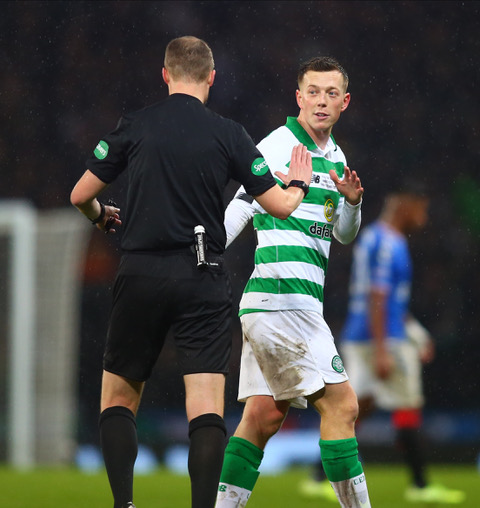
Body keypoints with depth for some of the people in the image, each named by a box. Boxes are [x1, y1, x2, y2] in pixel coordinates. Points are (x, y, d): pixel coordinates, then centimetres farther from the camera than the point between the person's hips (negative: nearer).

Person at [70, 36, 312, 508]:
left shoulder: (133, 127, 2)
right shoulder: (227, 134, 1)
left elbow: (80, 195, 5)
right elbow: (280, 205, 3)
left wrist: (100, 216, 28)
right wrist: (299, 184, 26)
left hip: (140, 274, 1)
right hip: (203, 280, -1)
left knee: (117, 400, 13)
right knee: (206, 410, -4)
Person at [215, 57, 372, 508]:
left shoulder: (334, 156, 19)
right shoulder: (279, 146, -7)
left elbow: (342, 235, 27)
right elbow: (236, 212, -9)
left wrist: (351, 202, 6)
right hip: (282, 298, -9)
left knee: (263, 415, 6)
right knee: (341, 405, -10)